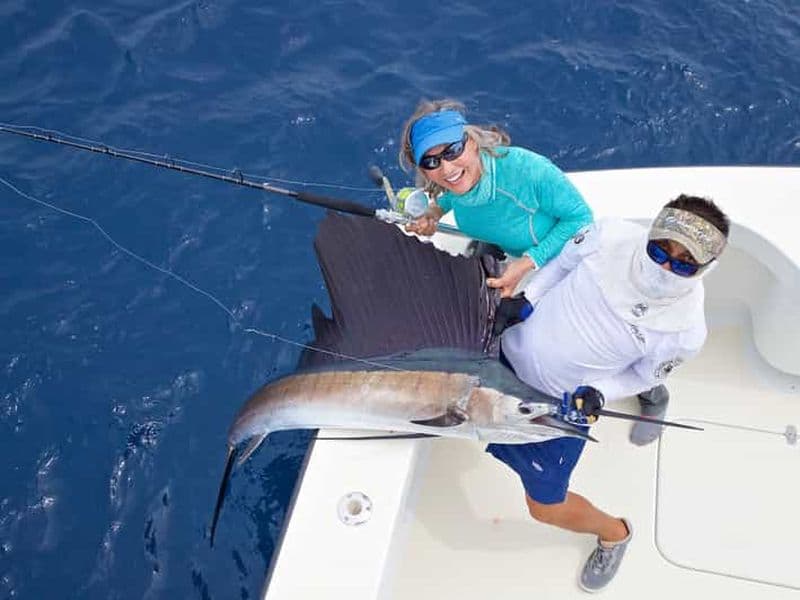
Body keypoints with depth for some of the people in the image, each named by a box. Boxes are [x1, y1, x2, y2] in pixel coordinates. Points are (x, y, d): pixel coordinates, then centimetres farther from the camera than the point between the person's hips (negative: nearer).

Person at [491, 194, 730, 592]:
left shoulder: (685, 331, -26)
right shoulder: (610, 236, -23)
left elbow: (642, 376, -7)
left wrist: (597, 392, -22)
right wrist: (523, 301, -9)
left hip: (562, 405, -3)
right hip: (511, 349, 3)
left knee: (546, 507, 7)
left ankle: (613, 533, 37)